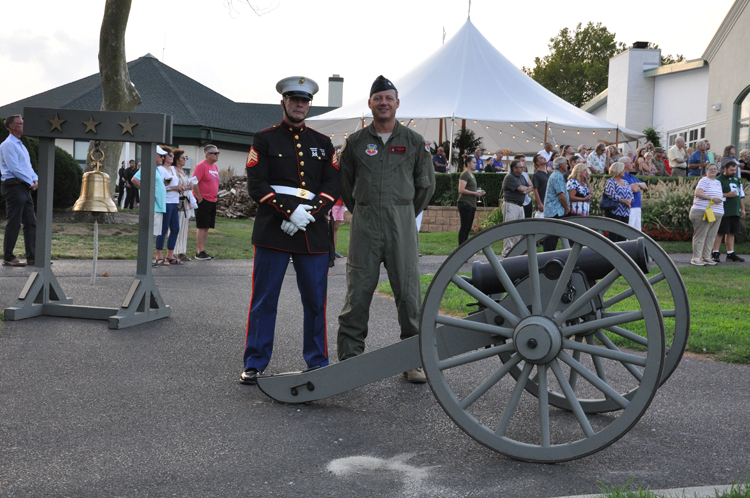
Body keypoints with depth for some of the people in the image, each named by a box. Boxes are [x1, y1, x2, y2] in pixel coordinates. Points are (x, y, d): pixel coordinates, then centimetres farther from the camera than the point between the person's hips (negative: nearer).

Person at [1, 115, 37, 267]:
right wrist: (30, 182, -10)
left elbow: (28, 166, 23)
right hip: (14, 187, -9)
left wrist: (35, 179, 5)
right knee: (13, 223, -7)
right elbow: (14, 168, -16)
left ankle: (32, 257, 8)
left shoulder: (21, 145, 22)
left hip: (25, 188, 9)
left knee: (31, 223, 6)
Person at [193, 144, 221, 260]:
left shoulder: (215, 167, 15)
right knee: (201, 227, -5)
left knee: (206, 227, 10)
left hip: (212, 201, 8)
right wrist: (200, 198, -16)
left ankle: (201, 250, 15)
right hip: (203, 201, -8)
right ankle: (200, 252, -2)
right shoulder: (201, 166, -11)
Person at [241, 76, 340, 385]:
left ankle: (318, 362, 19)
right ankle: (255, 364, 9)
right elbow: (256, 185, -3)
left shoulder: (322, 143, 16)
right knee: (264, 300, 0)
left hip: (314, 233, 3)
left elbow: (333, 186, 8)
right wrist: (290, 212, -14)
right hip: (273, 232, -3)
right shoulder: (265, 139, 7)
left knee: (315, 300, 6)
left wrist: (310, 213, -9)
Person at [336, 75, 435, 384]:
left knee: (408, 292, 0)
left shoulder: (414, 141, 6)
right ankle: (349, 356, 12)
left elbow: (426, 184, 13)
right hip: (364, 225, 1)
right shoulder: (355, 142, 7)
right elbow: (345, 184, 17)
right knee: (357, 293, 2)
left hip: (401, 224, 0)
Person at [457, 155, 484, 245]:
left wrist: (479, 192, 13)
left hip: (471, 204, 10)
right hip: (465, 203, -10)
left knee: (468, 228, 10)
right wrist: (474, 193, -17)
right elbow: (461, 190, -19)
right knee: (464, 227, -9)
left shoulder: (472, 175, 20)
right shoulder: (465, 174, -9)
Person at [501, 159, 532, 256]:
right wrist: (529, 188, 2)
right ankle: (507, 252, -6)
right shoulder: (509, 177, -11)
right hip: (510, 205, -9)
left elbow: (529, 188, 14)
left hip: (520, 205, 9)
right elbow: (521, 189, -17)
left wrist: (526, 190, -9)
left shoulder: (521, 177, 18)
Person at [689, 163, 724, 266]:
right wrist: (712, 198, -22)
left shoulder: (718, 182, 22)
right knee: (700, 235, -8)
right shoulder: (704, 180, -5)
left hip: (717, 213, 8)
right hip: (703, 212, -8)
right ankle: (696, 258, -6)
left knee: (711, 236, 8)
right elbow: (698, 193, -18)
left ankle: (706, 257, 15)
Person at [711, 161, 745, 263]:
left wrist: (742, 209, 22)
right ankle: (715, 253, -4)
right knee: (720, 233, -7)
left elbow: (740, 195, 26)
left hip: (735, 211, 7)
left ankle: (730, 254, 14)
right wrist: (727, 195, -19)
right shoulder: (719, 180, -5)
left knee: (731, 233, 10)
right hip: (724, 211, -7)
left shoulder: (737, 179, 19)